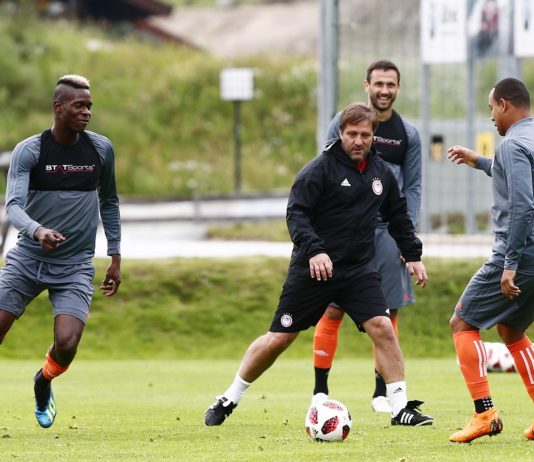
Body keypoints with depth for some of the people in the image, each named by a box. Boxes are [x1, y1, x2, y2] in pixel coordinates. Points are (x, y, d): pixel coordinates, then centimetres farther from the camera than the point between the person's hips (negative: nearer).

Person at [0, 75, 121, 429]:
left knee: (66, 344, -17)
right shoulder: (29, 151, -8)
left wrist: (115, 258, 13)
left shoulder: (101, 149, 2)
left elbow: (109, 203, 16)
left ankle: (44, 382, 17)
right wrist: (37, 231, -39)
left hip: (75, 267, 1)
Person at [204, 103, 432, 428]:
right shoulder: (320, 169, -11)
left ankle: (401, 407, -8)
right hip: (313, 268, -4)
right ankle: (230, 399, 17)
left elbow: (399, 216, 21)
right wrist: (313, 250, -30)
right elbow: (296, 214, -17)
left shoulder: (381, 173, 7)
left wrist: (413, 255, 16)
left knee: (382, 327, -14)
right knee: (280, 338, 0)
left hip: (359, 270, 4)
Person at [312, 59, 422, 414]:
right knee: (333, 310, -5)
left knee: (389, 311, 0)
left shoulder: (408, 134, 8)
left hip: (388, 230, 2)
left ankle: (382, 394, 7)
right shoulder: (344, 122, 2)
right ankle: (320, 390, 2)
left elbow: (413, 188, 10)